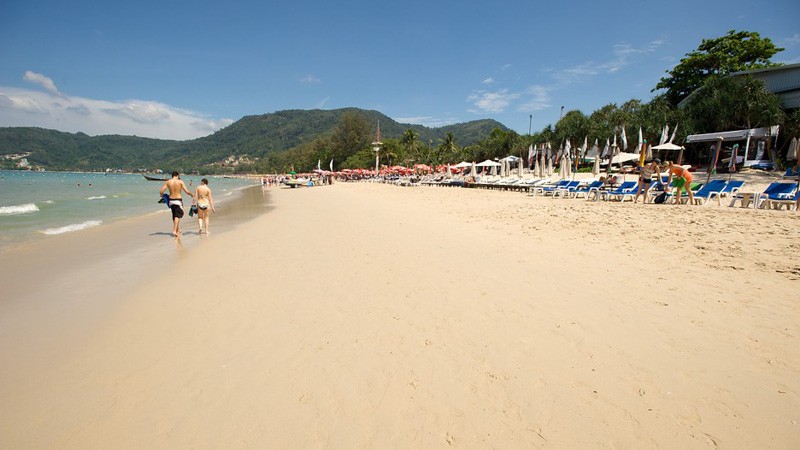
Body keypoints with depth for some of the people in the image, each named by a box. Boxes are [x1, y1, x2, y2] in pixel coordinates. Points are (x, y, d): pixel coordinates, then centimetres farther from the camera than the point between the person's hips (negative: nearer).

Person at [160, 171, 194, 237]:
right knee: (177, 216, -3)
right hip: (178, 200, -4)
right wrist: (192, 195, 13)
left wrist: (162, 195, 20)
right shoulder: (180, 181, -5)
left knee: (174, 216, 17)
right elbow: (187, 191, -6)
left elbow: (161, 191, -2)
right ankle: (174, 231, -14)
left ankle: (177, 230, 27)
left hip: (171, 200, 4)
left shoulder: (168, 182, 3)